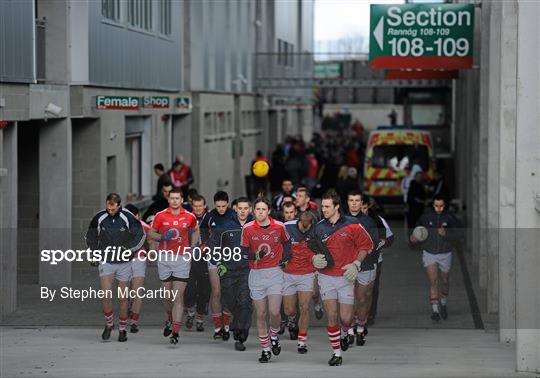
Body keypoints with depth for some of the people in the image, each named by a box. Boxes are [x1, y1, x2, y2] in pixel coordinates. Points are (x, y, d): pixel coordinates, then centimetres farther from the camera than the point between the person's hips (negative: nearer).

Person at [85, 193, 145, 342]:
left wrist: (128, 249, -11)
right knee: (105, 295, -11)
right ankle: (108, 324, 11)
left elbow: (141, 235, -2)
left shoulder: (128, 217, -12)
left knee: (122, 298, 5)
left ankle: (122, 329, 18)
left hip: (124, 262, -1)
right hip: (106, 261, 1)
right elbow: (90, 237, 10)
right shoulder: (99, 218, -6)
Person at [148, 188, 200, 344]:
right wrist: (162, 236, -10)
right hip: (164, 257, 1)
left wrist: (191, 249, 11)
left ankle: (175, 332, -8)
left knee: (178, 296, -8)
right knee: (167, 295, 10)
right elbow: (151, 232, 10)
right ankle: (170, 320, 38)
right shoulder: (160, 216, 0)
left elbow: (195, 231, 20)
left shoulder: (189, 217, 1)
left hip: (182, 259, -1)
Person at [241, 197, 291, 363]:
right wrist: (254, 255, -17)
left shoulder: (279, 226, -1)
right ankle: (265, 349, 16)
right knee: (261, 314, 4)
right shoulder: (248, 228, -2)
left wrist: (285, 258, 6)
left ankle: (274, 336, 20)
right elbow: (243, 250, 2)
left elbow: (287, 242, 18)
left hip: (275, 273, -1)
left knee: (274, 312, -11)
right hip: (256, 274, 1)